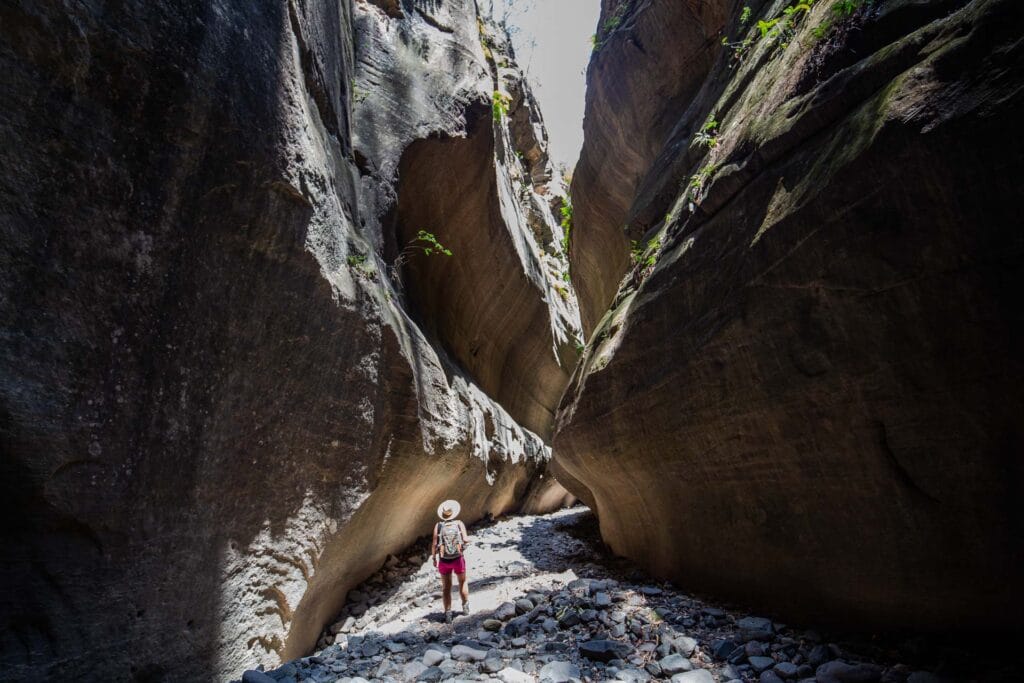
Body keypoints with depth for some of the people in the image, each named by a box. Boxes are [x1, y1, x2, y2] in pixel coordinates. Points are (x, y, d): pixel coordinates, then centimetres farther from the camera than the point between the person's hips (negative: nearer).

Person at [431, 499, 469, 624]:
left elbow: (434, 544, -10)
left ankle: (448, 614, 7)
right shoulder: (459, 524, -9)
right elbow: (466, 540, -19)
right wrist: (467, 538, 5)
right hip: (458, 559, 0)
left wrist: (434, 558, 5)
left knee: (446, 588, 13)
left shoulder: (438, 526, -7)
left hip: (444, 561, 1)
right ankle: (465, 607, 33)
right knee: (462, 582, 25)